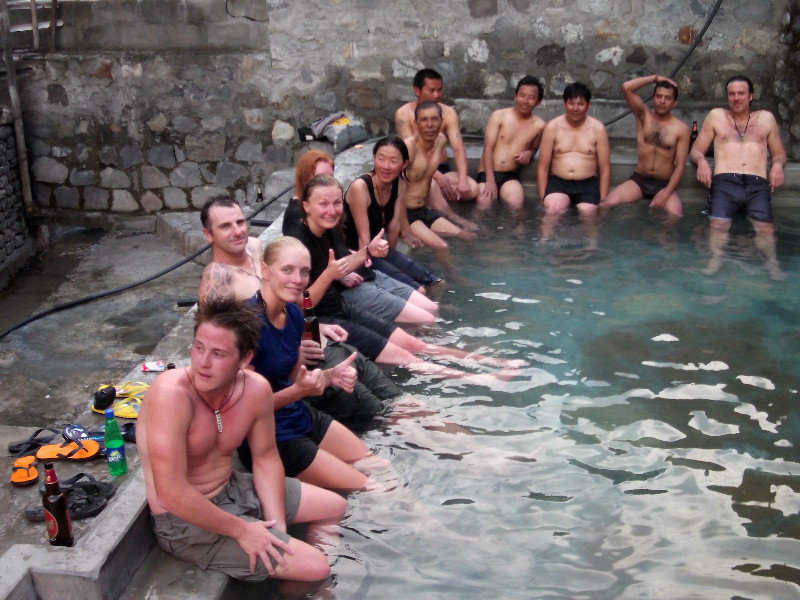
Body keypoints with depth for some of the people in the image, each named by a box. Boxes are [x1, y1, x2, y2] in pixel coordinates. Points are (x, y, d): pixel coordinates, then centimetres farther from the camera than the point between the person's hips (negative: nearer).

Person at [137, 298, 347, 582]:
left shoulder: (256, 390, -11)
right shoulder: (172, 393, -32)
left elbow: (265, 458, 5)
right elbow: (171, 494, -32)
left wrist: (278, 528, -3)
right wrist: (240, 530, -21)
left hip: (231, 487, 8)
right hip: (187, 522, -7)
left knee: (335, 506, 17)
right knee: (317, 568, -12)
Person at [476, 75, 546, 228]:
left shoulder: (539, 126, 9)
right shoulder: (498, 116, 4)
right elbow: (488, 148, -3)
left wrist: (529, 154, 0)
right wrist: (490, 181, -14)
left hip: (510, 176, 1)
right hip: (487, 173, -1)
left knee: (516, 204, -30)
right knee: (483, 204, -29)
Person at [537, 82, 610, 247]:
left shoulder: (597, 128, 7)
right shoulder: (552, 127, 7)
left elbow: (605, 168, 7)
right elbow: (543, 166, 6)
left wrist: (602, 200, -1)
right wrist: (542, 196, -3)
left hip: (588, 184, 1)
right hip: (558, 182, 0)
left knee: (588, 212, -27)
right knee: (552, 208, -31)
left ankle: (593, 249, -15)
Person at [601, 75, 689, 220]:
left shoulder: (681, 129, 0)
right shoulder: (644, 115, 5)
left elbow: (680, 165, -4)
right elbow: (627, 88, -9)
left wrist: (666, 193, -16)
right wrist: (656, 78, -3)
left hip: (664, 184, -1)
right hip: (638, 180, 1)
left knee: (676, 215, -30)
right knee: (606, 205, -25)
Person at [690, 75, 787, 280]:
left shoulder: (766, 118, 26)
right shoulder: (716, 116, 23)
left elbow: (779, 153, 30)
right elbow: (696, 150, 21)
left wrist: (778, 164, 5)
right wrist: (701, 161, -4)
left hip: (757, 185, 0)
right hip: (725, 182, 0)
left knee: (765, 227, -25)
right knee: (718, 224, -28)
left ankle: (772, 263, -12)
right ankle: (716, 260, -17)